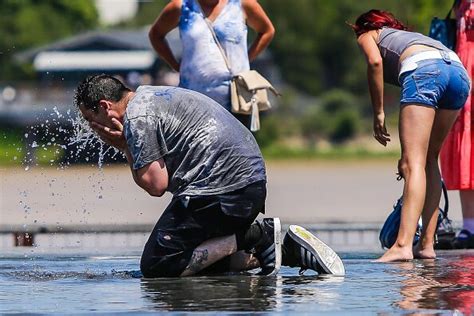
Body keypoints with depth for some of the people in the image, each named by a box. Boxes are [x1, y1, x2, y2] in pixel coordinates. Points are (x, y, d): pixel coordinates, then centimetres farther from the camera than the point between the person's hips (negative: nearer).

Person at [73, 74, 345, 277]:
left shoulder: (137, 117, -7)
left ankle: (254, 237, -11)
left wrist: (126, 148, 2)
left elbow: (156, 185, -11)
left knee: (156, 268, -6)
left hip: (220, 189, -10)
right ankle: (288, 249, 4)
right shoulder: (151, 95, 24)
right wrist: (127, 145, 12)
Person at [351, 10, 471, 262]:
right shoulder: (408, 35, 43)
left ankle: (403, 245, -23)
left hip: (424, 70, -6)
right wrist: (409, 152, 45)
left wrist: (378, 113, 4)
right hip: (459, 70, 6)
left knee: (414, 164, -12)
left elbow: (375, 61, 0)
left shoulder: (367, 36, 27)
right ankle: (427, 244, 13)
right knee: (429, 159, 19)